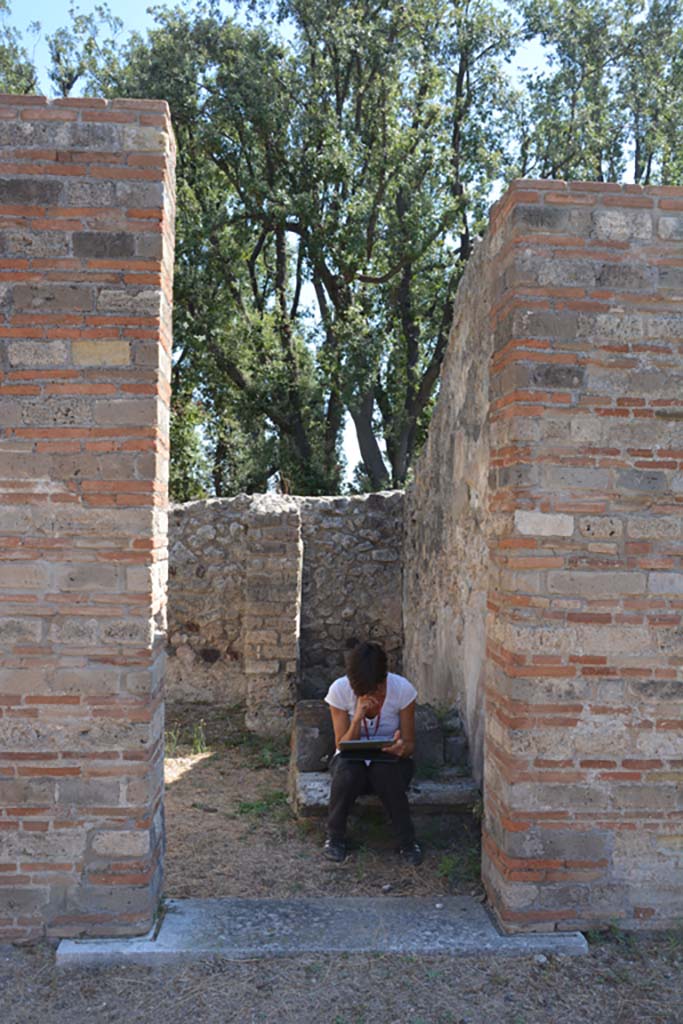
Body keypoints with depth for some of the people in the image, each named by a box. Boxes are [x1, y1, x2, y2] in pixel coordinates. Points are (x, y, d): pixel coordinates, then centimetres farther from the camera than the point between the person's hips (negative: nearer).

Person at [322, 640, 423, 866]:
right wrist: (357, 718, -34)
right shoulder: (339, 689, -18)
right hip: (353, 760, 0)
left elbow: (410, 743, -10)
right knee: (347, 774, -35)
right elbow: (342, 746, -15)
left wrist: (402, 747, -35)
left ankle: (407, 842, -14)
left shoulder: (402, 689, -18)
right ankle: (335, 837, -8)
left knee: (386, 773, -36)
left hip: (390, 761, 0)